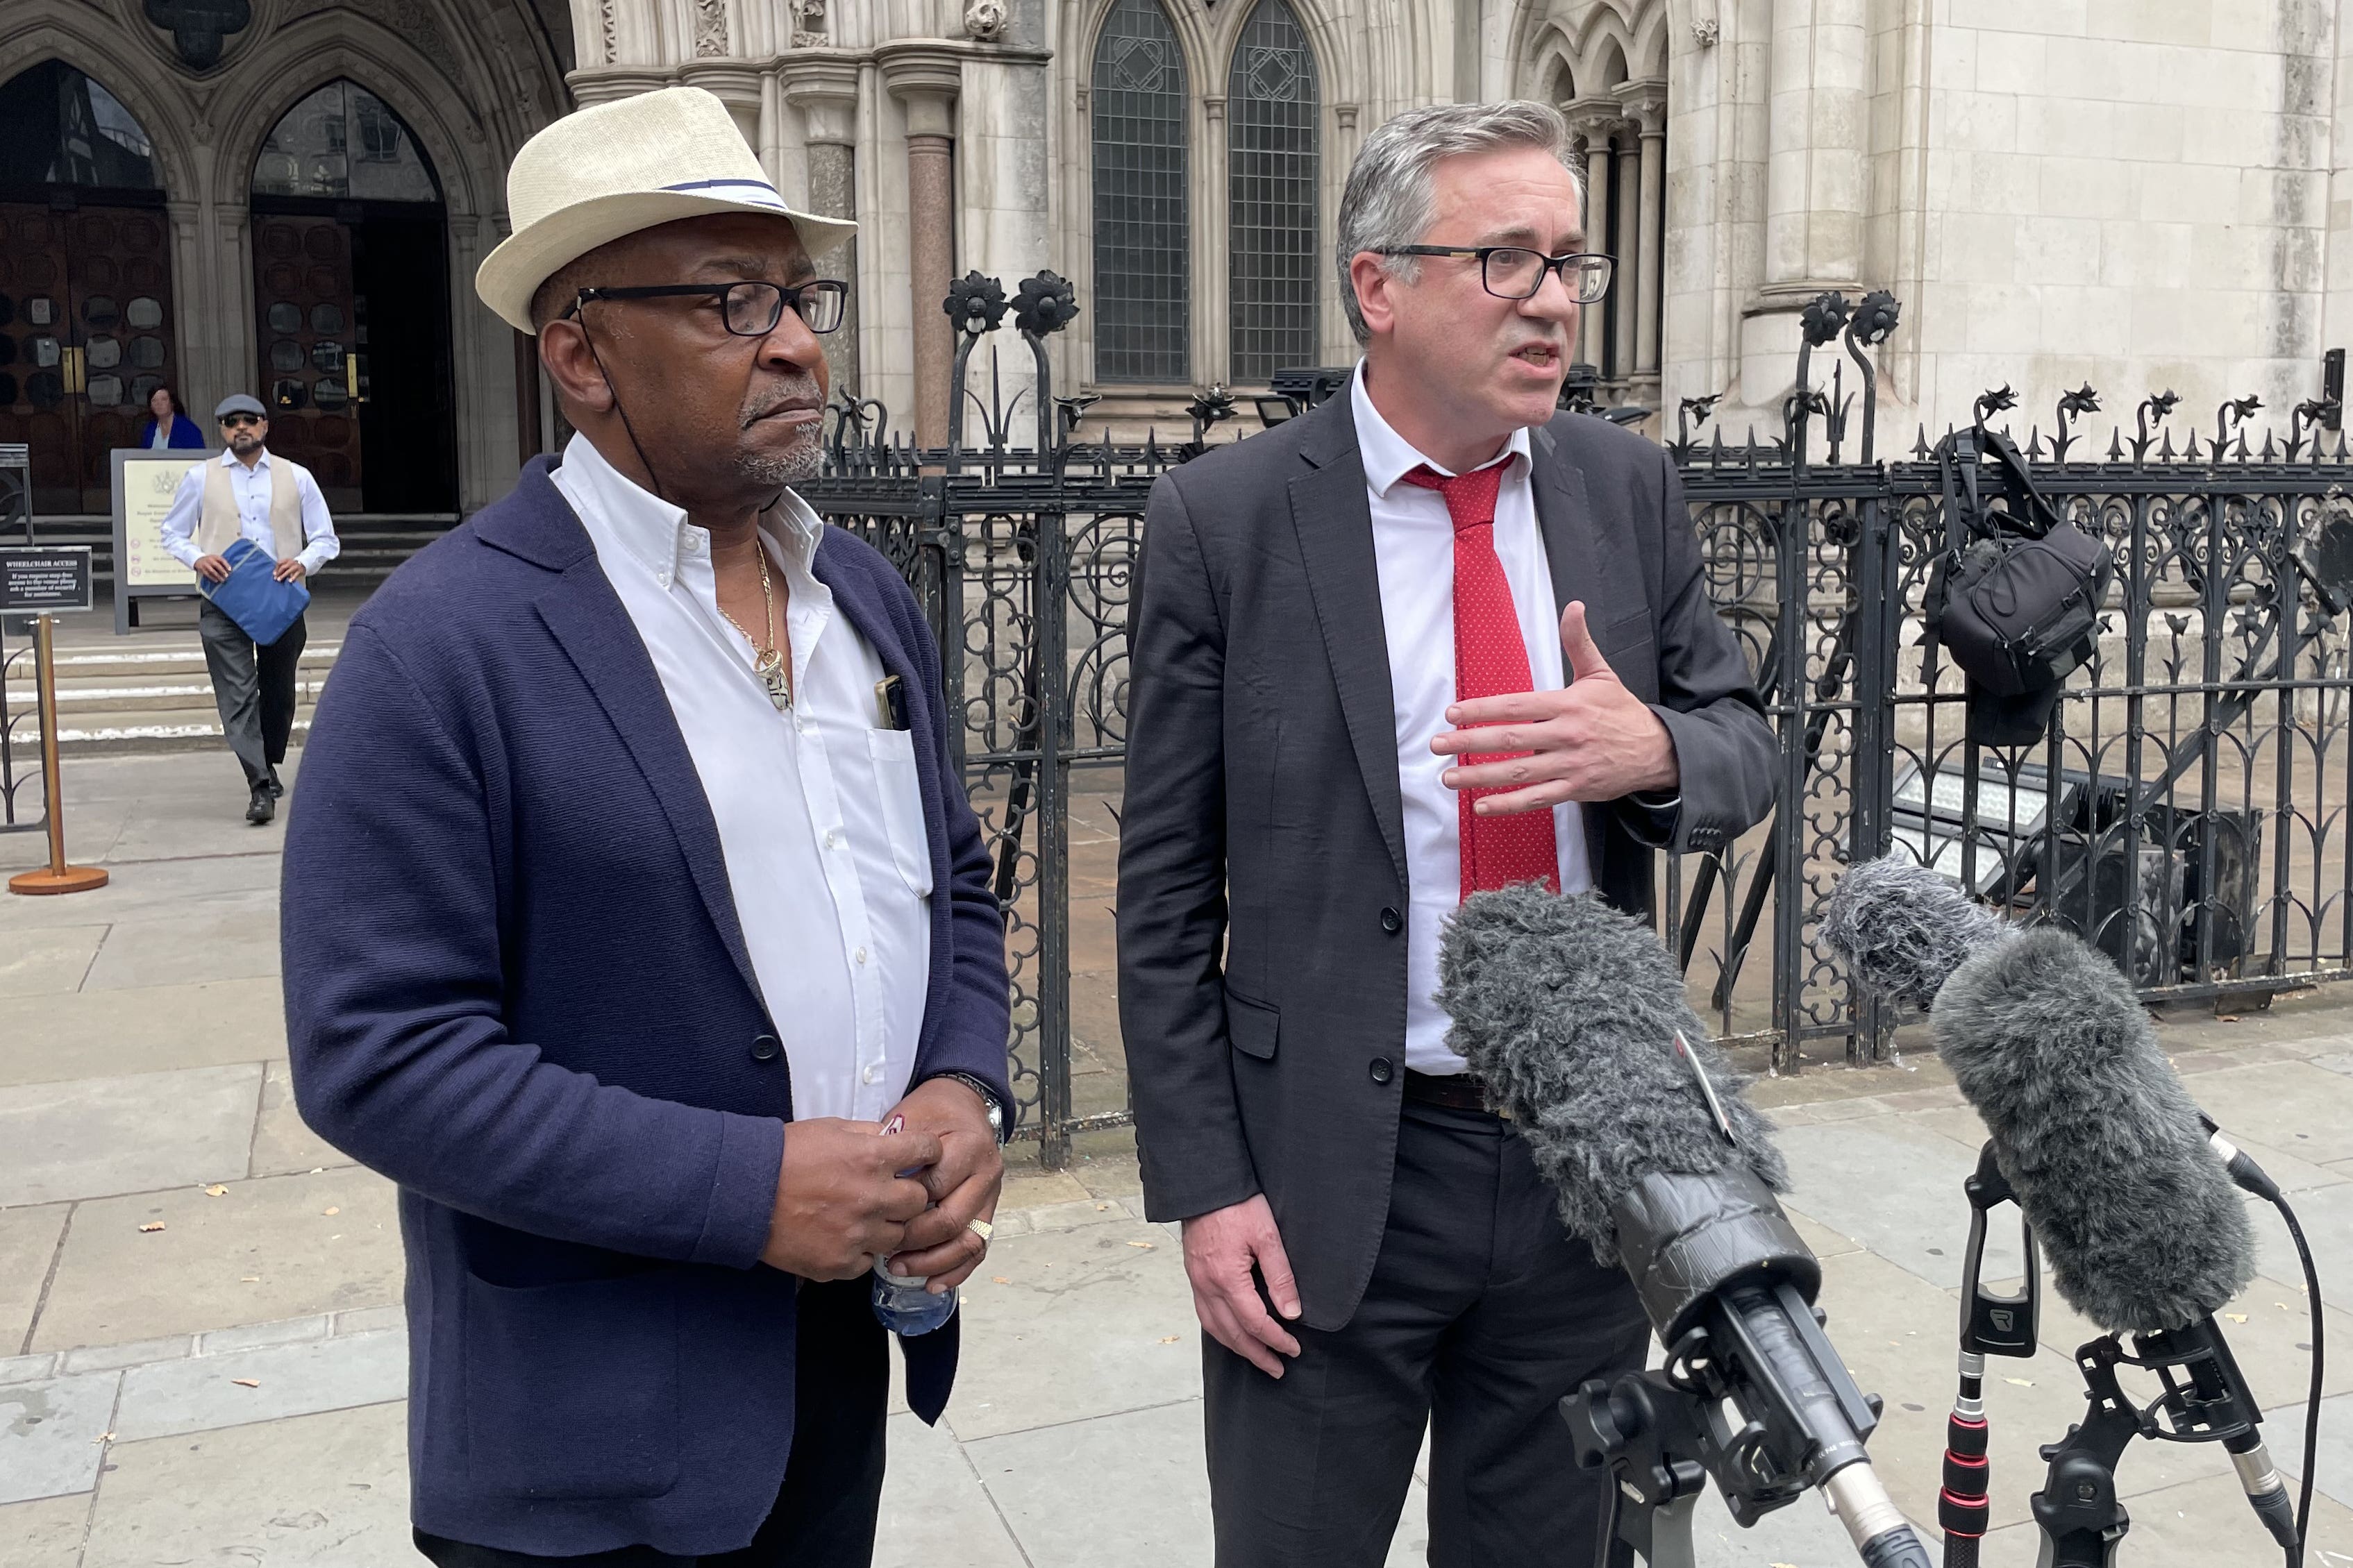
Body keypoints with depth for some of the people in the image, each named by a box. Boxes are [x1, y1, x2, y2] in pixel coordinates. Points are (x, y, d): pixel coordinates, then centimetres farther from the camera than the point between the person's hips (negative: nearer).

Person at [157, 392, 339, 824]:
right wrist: (198, 559, -9)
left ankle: (270, 767, 34)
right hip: (224, 600, -1)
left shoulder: (296, 477, 6)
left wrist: (303, 563, -13)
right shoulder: (200, 478, 5)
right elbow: (172, 533, 12)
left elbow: (326, 539, 8)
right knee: (237, 693, -12)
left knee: (279, 692, 12)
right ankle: (260, 787, -17)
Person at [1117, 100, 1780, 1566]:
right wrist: (1205, 1186, -9)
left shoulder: (1630, 487, 2)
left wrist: (1652, 750, -17)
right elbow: (1165, 895, -6)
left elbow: (1747, 749, 8)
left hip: (1596, 1158, 4)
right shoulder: (1224, 519, -9)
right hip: (1330, 1180, -3)